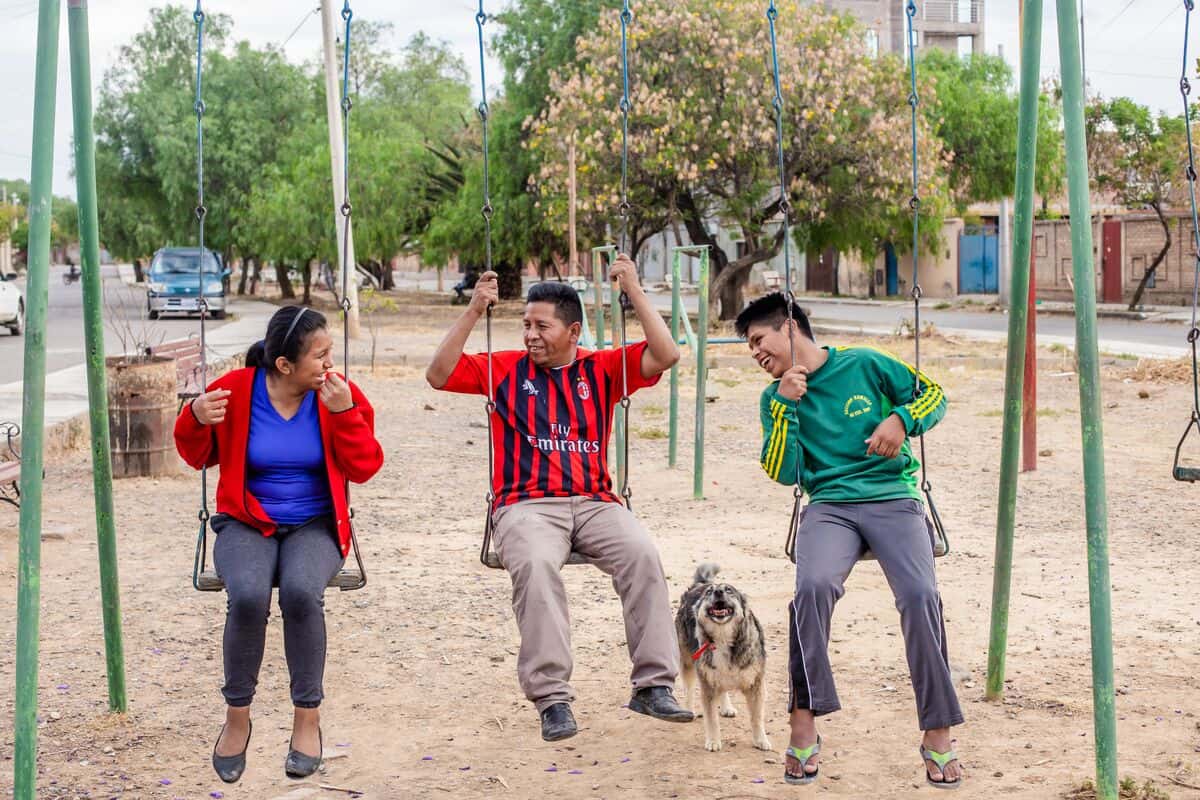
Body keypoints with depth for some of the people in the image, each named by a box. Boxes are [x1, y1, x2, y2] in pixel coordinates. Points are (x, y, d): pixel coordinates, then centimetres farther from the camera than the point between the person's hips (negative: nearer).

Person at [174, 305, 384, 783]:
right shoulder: (235, 391, -5)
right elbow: (197, 456, 7)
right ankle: (237, 717, -10)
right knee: (248, 595, -33)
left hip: (315, 526, 0)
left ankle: (308, 717, -17)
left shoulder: (340, 395, -3)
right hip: (247, 524, 0)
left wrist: (344, 413, -18)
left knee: (300, 591, -34)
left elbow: (364, 468, -6)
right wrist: (195, 420, -14)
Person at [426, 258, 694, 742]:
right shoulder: (505, 369, 13)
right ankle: (552, 698, -32)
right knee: (536, 565, -35)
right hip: (526, 505, -2)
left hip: (594, 502, 2)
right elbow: (439, 375, 5)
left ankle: (653, 685, -22)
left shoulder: (600, 369, 15)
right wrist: (474, 312, -2)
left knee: (642, 555, -28)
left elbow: (665, 356, 5)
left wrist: (633, 292, 1)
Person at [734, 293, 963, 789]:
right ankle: (804, 726, -23)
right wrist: (785, 404, -5)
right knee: (813, 586, -31)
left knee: (920, 595, -26)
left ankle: (938, 737, -16)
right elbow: (783, 474, 3)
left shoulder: (864, 364, 8)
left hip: (893, 497, -1)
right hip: (829, 505, 1)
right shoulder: (776, 398, 14)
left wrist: (901, 419, -5)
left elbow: (933, 394, 14)